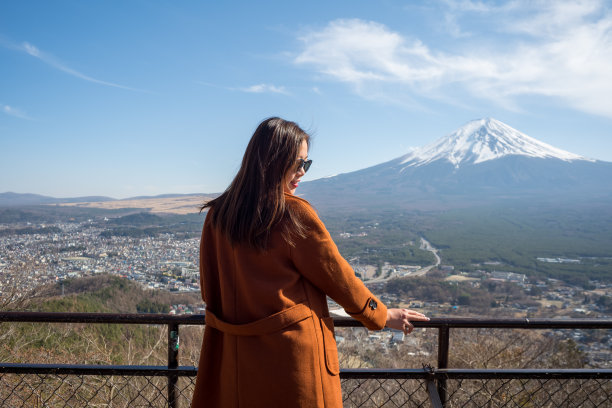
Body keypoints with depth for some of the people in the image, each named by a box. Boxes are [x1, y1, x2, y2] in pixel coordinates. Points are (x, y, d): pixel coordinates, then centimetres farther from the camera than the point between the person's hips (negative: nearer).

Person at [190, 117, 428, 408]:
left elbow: (208, 289, 7)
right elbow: (338, 278, -8)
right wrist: (384, 315, 7)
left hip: (233, 353, 5)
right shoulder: (295, 215, -17)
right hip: (293, 351, -5)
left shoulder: (217, 215, -2)